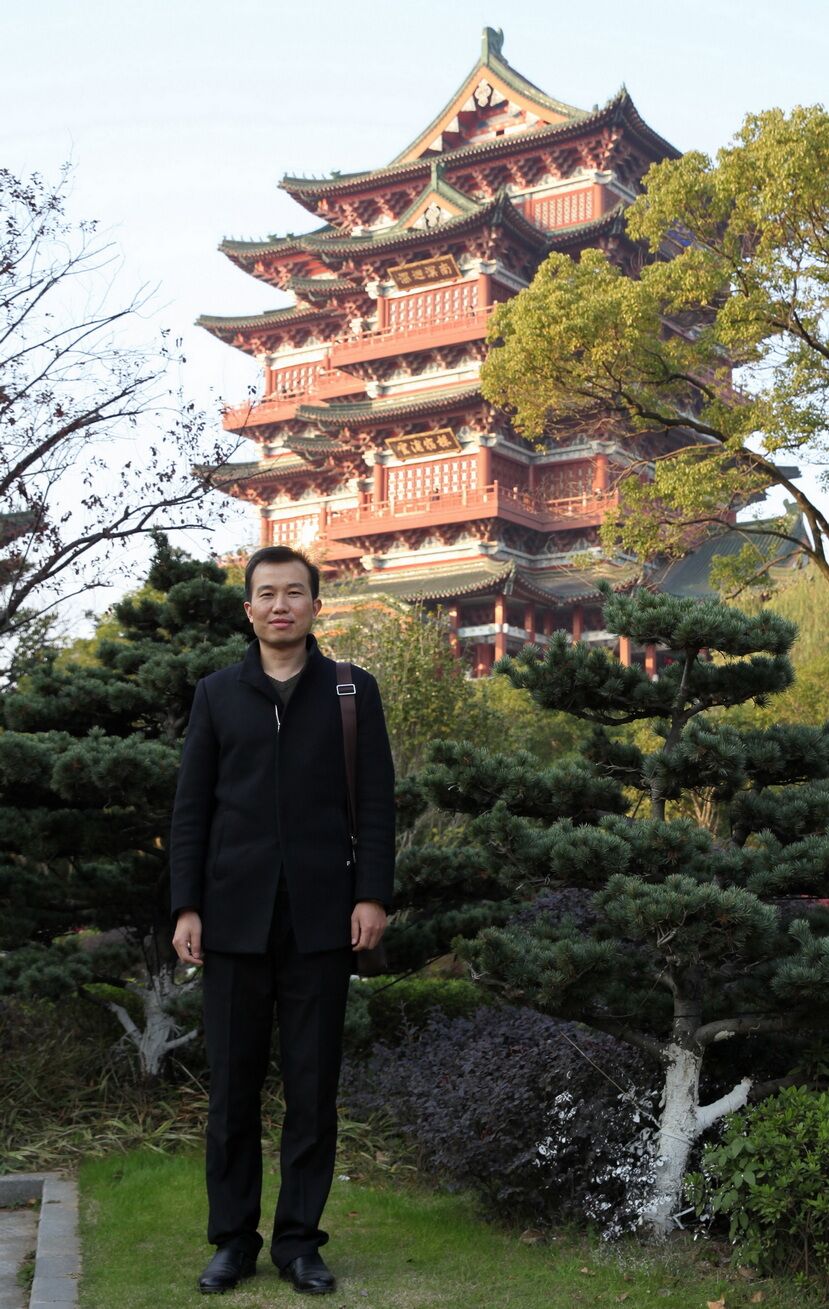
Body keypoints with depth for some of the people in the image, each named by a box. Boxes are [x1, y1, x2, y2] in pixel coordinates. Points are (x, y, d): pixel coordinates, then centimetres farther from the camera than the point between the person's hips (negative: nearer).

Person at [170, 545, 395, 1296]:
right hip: (235, 918, 1)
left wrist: (374, 895, -8)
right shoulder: (217, 695, 8)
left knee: (313, 1086, 4)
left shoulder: (354, 692, 6)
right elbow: (191, 809, 6)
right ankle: (234, 1239, 17)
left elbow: (377, 803, 2)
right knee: (233, 1085, 6)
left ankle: (300, 1240, 15)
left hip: (321, 919, -1)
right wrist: (185, 907, -2)